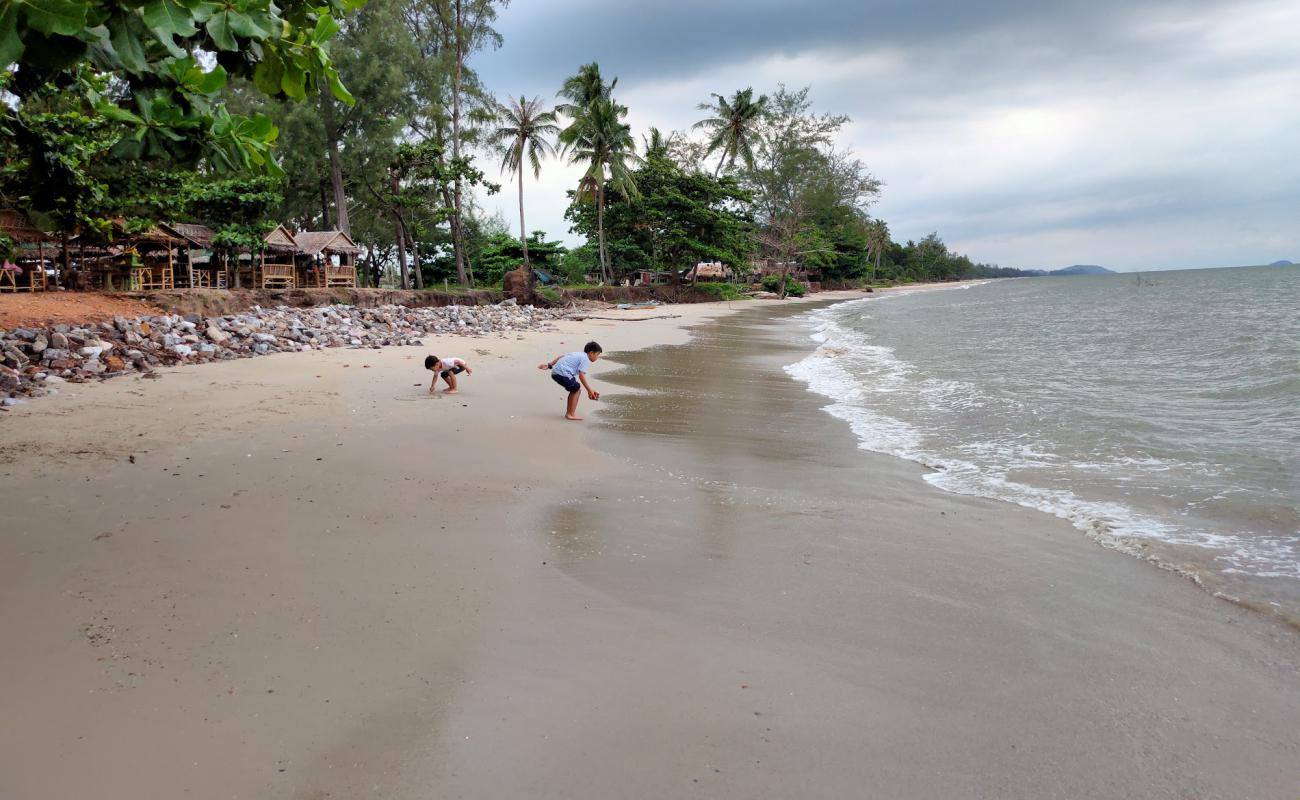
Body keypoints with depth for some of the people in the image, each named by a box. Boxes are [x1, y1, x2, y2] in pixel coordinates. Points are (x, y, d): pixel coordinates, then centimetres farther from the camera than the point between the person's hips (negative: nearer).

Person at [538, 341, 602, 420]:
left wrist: (549, 365, 22)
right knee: (577, 389, 2)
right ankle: (571, 414, 2)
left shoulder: (577, 354, 24)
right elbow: (581, 376, -14)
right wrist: (589, 390, -11)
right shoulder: (585, 359, -3)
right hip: (563, 374, -9)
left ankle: (568, 413, 26)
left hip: (555, 372, 9)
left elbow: (560, 357, 22)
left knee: (574, 390, 21)